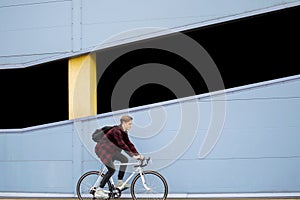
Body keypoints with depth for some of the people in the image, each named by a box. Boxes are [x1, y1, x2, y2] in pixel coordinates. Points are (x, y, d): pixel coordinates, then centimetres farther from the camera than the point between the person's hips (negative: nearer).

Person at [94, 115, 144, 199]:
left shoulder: (124, 132, 6)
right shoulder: (116, 131, -24)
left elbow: (129, 144, 7)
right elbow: (122, 145, -29)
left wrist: (138, 155, -2)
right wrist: (133, 155, -30)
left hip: (109, 150, 10)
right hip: (102, 149, -10)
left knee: (125, 160, 5)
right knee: (112, 170, -18)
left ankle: (119, 183, 10)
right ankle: (99, 191, -15)